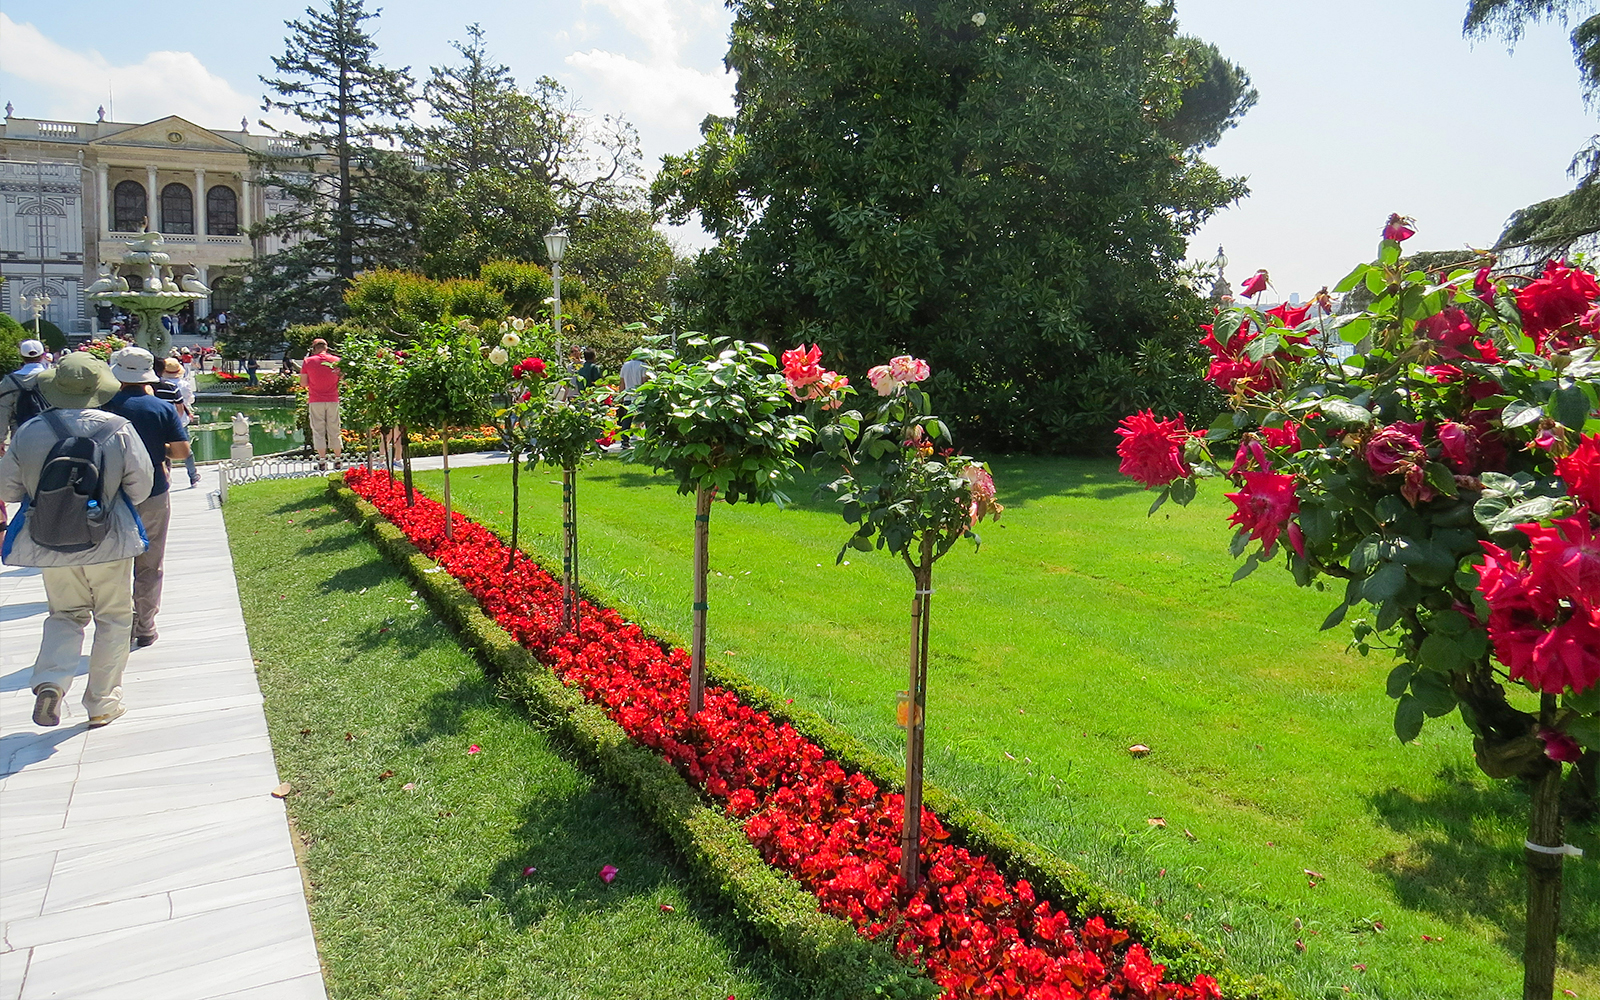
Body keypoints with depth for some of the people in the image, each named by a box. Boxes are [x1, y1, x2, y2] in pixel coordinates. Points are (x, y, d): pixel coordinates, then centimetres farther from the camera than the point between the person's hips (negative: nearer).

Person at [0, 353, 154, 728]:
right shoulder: (118, 429, -12)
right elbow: (140, 486, -8)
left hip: (49, 543, 2)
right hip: (108, 542, -2)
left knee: (65, 615, 20)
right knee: (113, 619, 12)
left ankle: (50, 680, -4)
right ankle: (101, 704, 17)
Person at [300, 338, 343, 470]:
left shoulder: (308, 362, -3)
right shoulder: (336, 360, 1)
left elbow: (303, 383, -1)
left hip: (315, 401, -2)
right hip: (333, 400, 2)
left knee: (318, 430, 2)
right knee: (335, 430, 9)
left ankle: (322, 460, -1)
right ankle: (338, 459, 10)